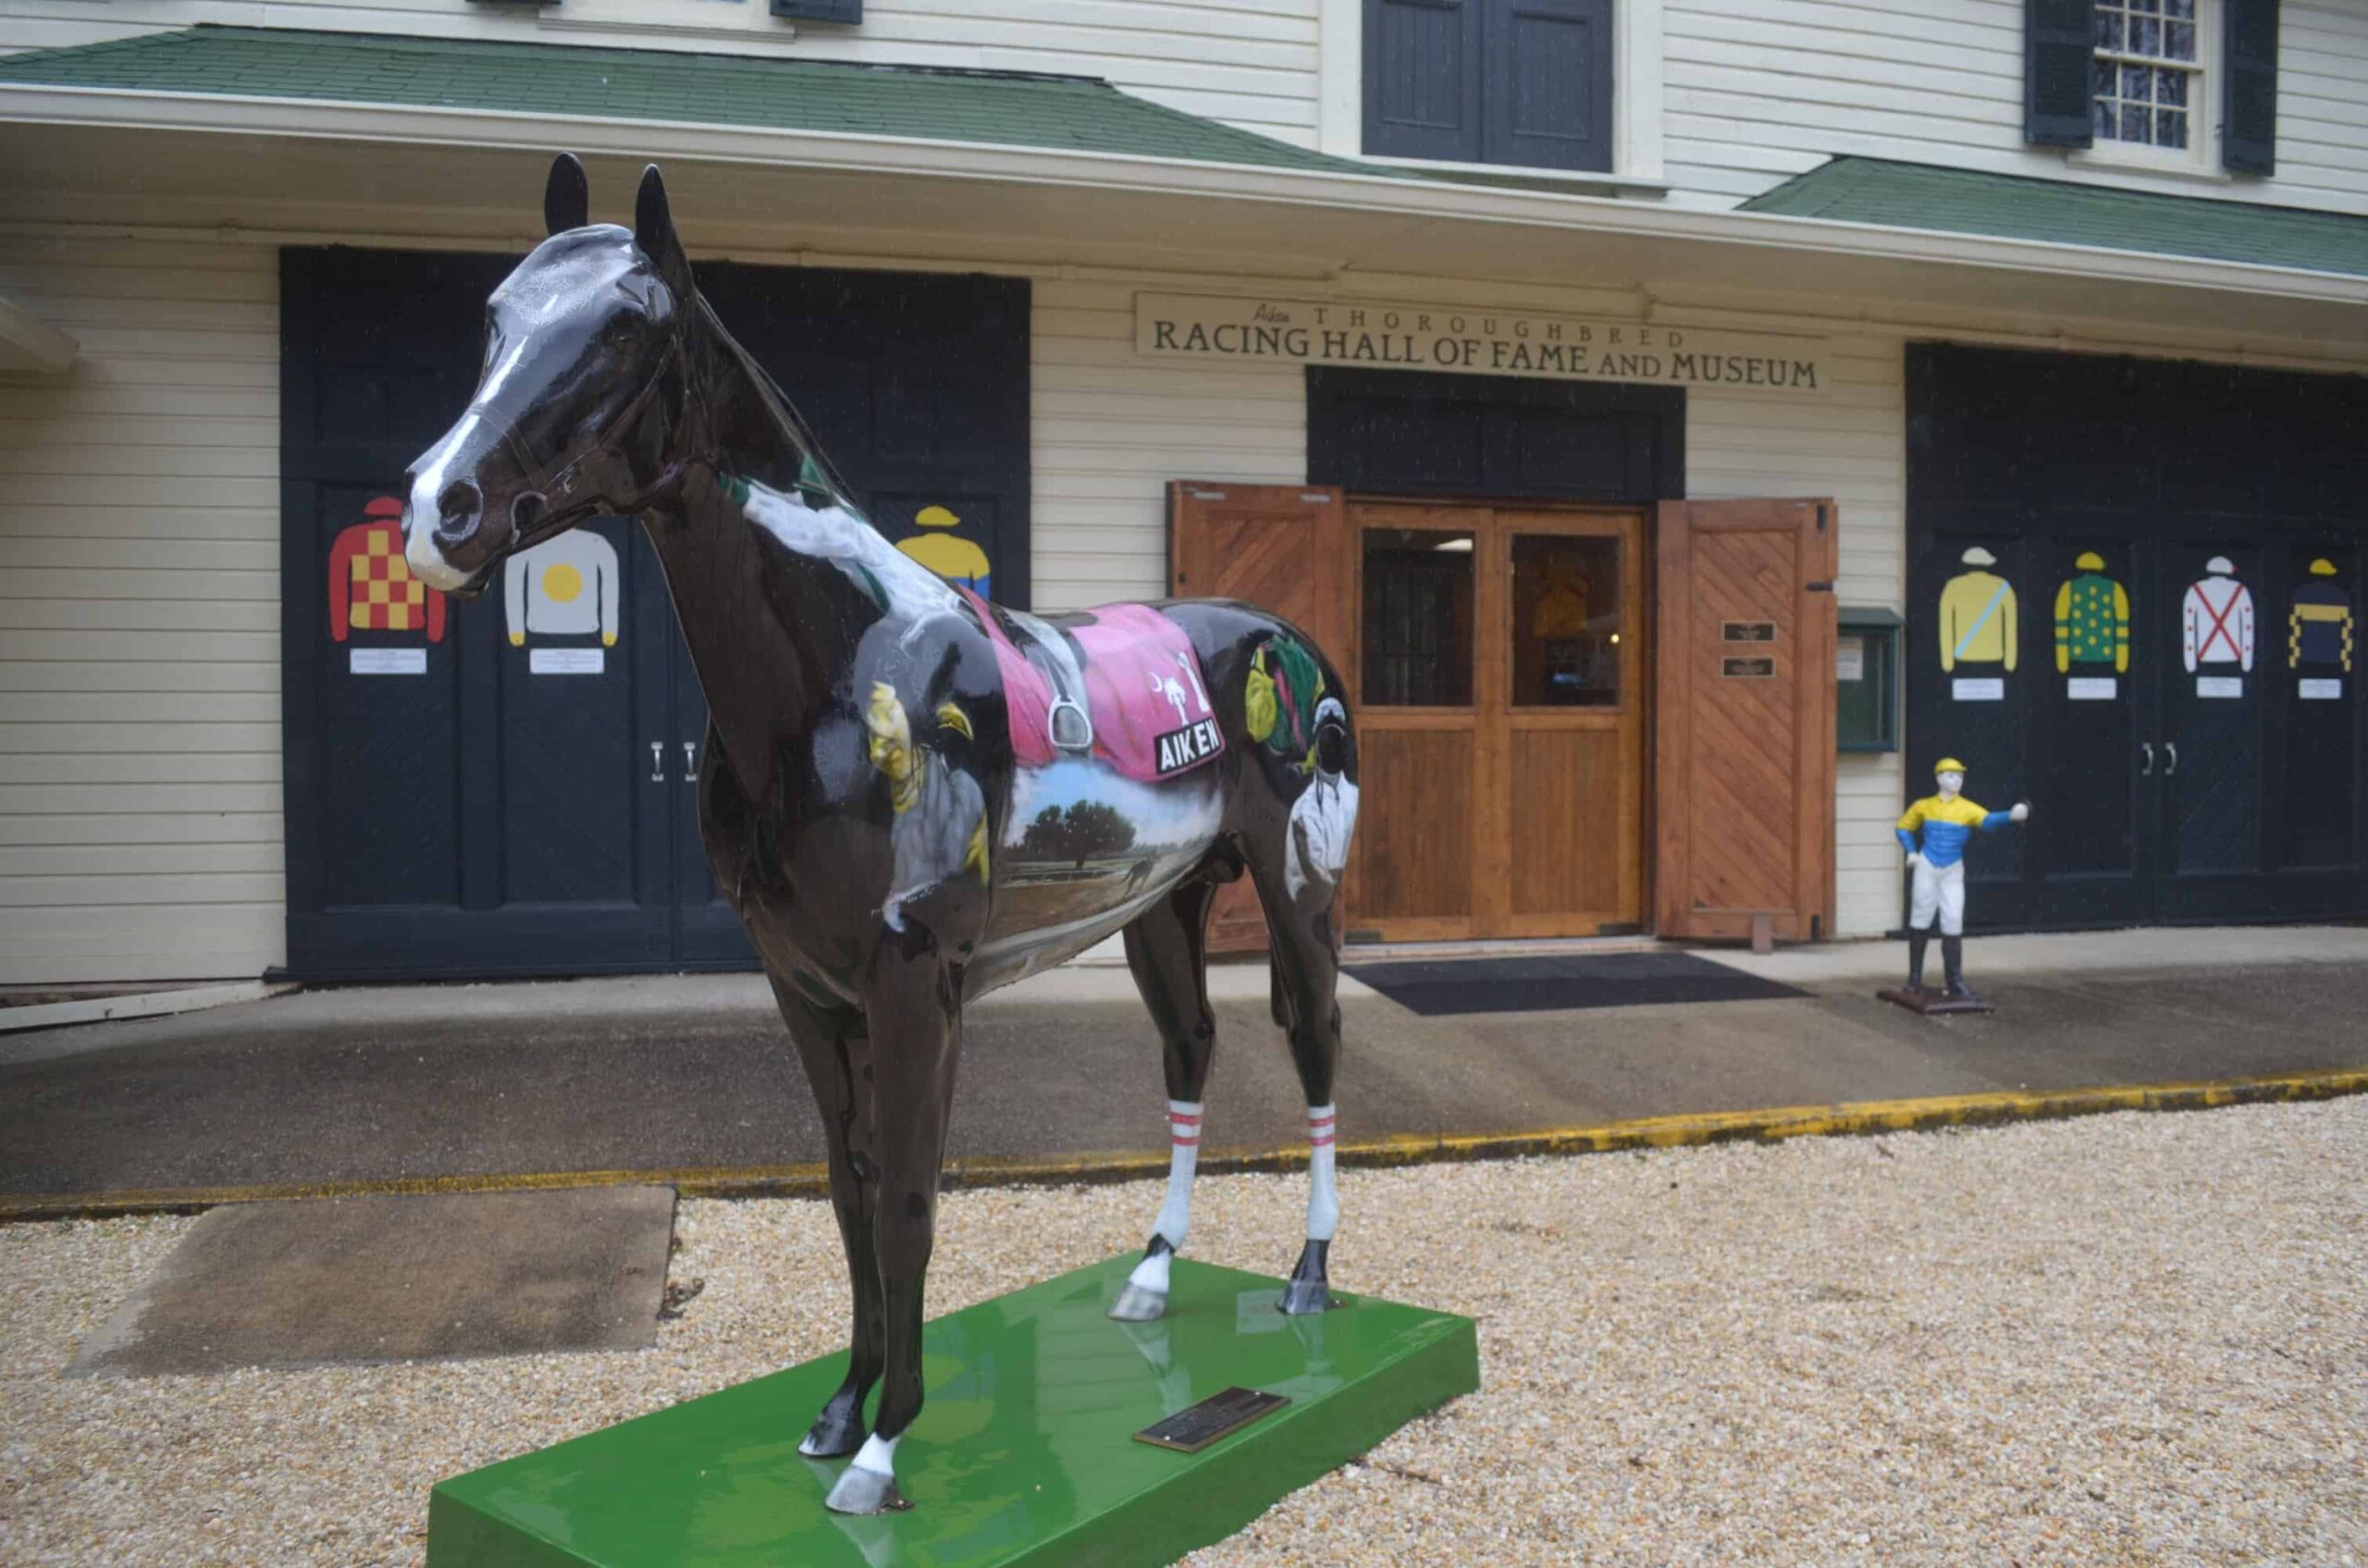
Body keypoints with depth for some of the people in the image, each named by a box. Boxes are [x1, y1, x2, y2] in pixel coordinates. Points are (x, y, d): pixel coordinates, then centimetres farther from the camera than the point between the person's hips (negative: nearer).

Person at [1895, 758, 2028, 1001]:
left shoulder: (1967, 809, -6)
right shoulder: (1923, 806, 0)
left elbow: (1988, 821, -27)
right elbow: (1904, 828, 14)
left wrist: (2011, 815, -47)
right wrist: (1911, 852, -2)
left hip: (1953, 872, 0)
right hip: (1926, 869, 1)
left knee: (1953, 924, -4)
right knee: (1920, 920, 6)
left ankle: (1955, 983, 0)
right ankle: (1915, 978, 18)